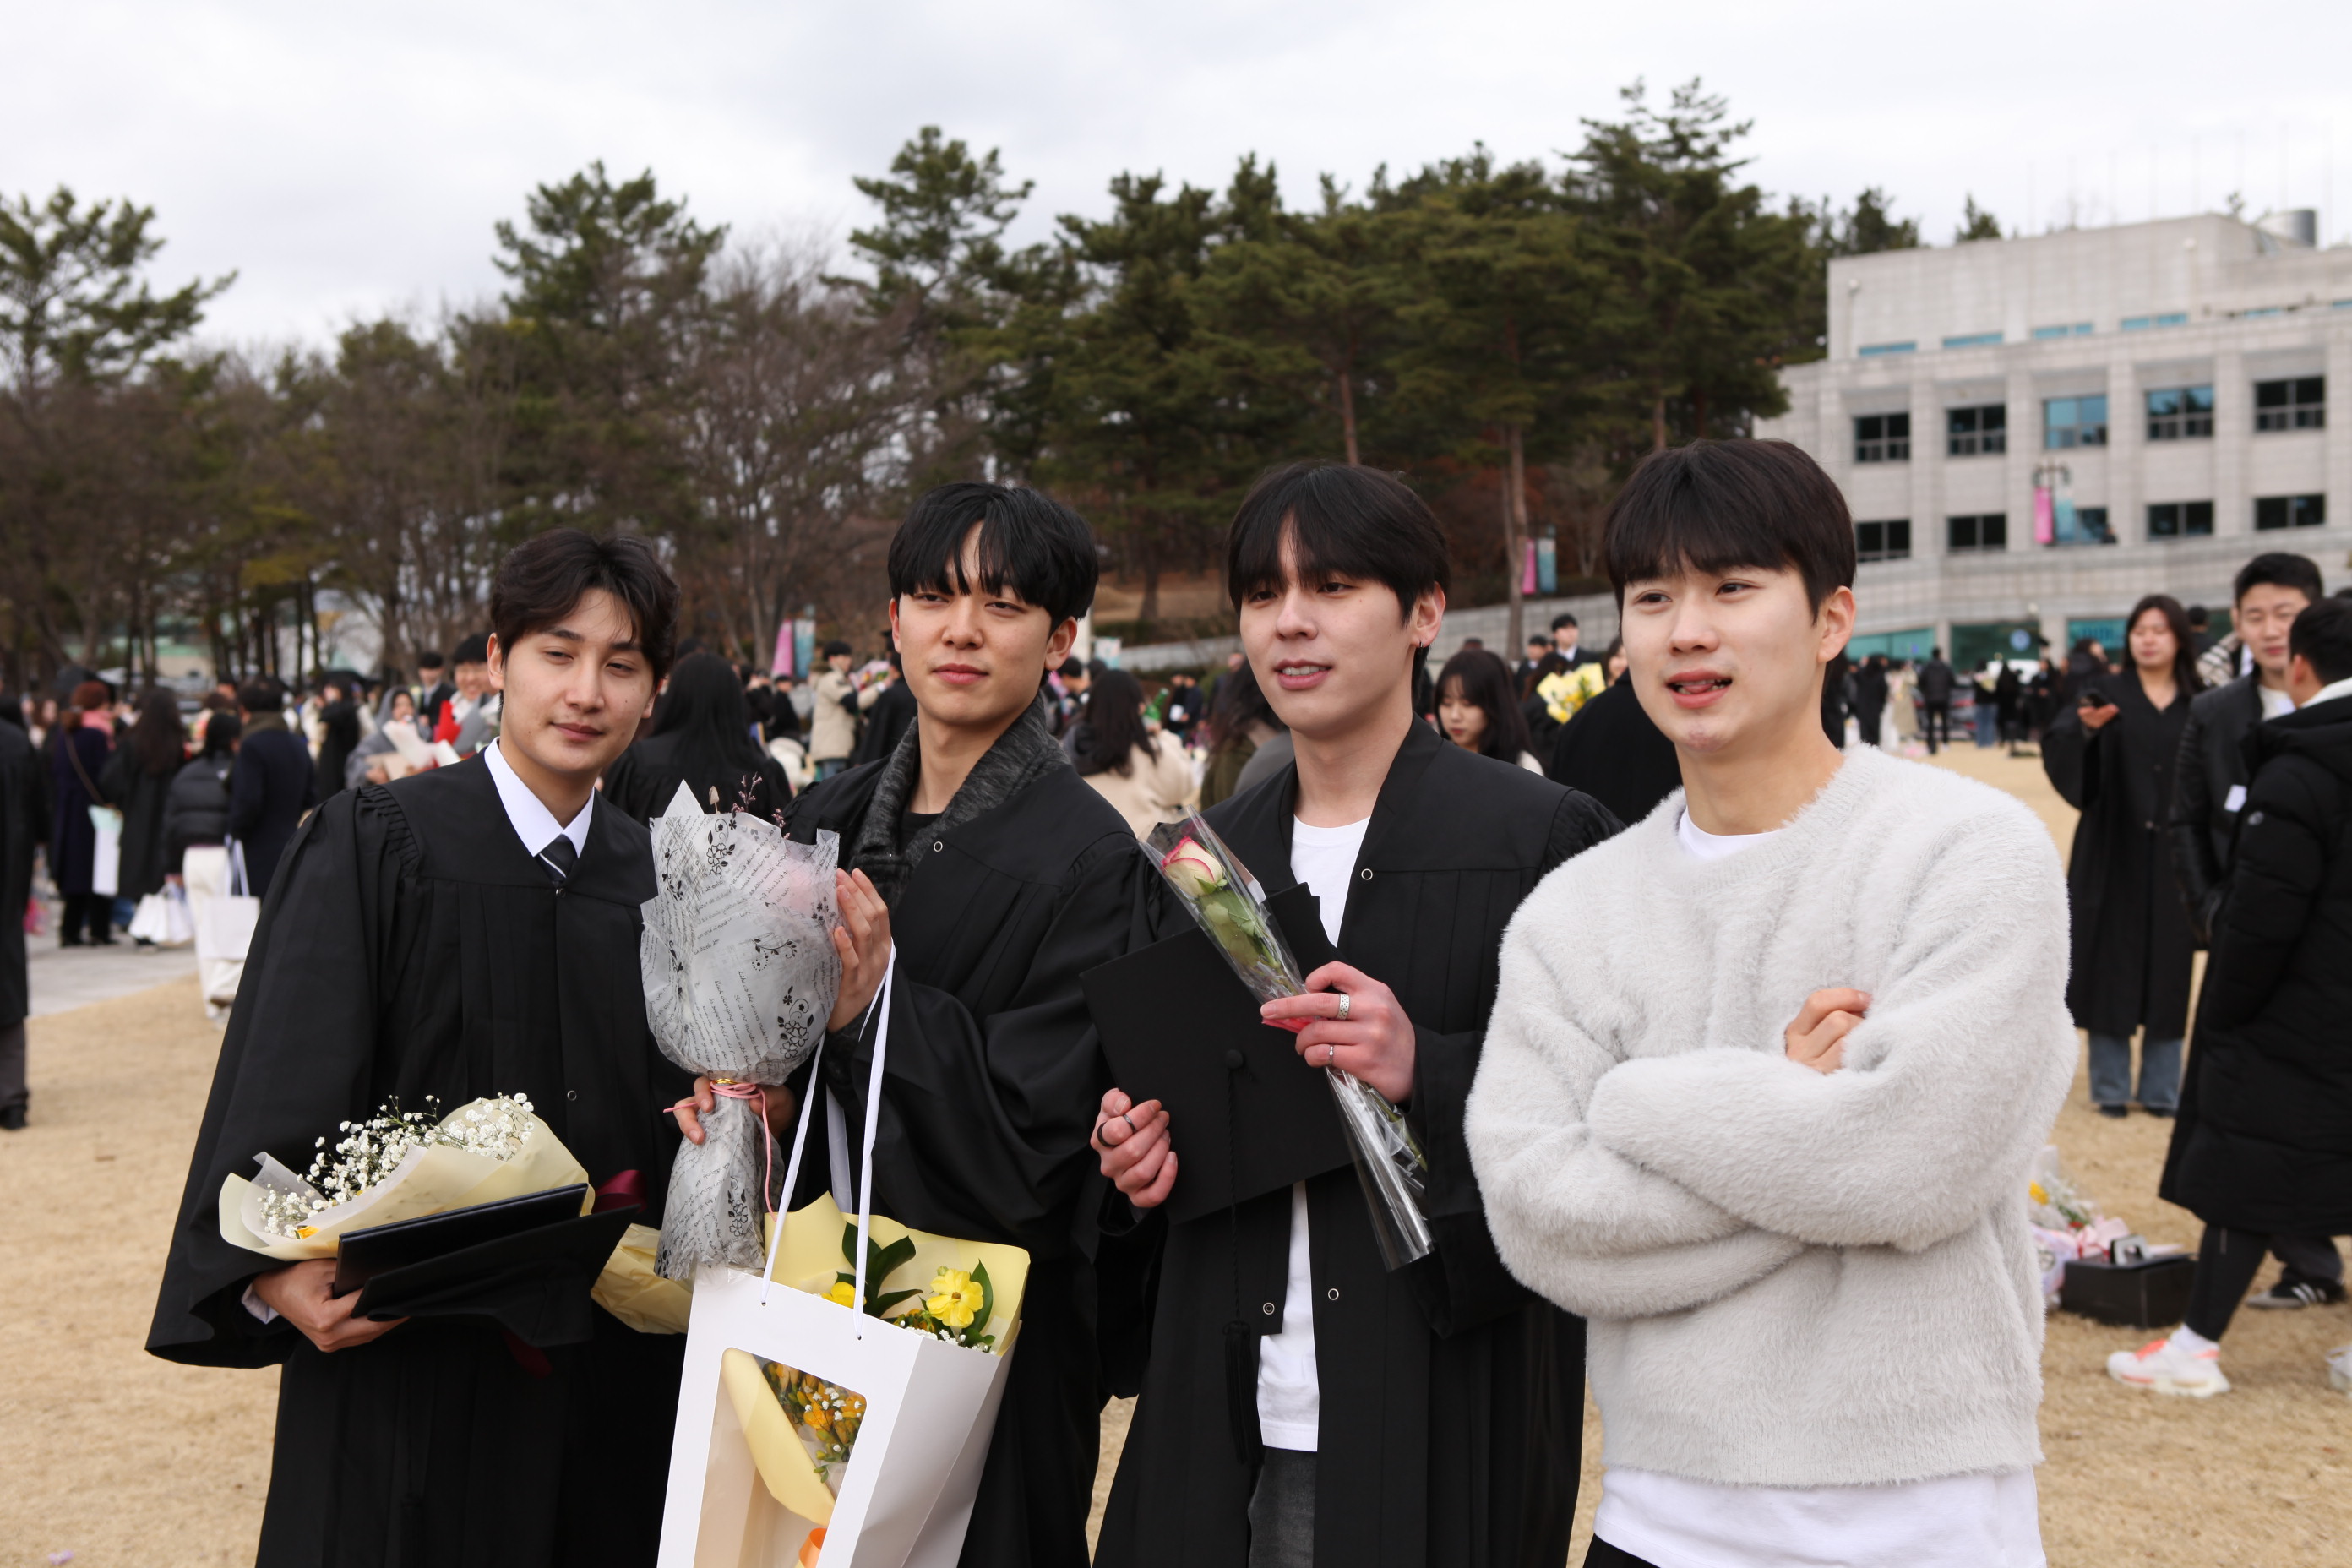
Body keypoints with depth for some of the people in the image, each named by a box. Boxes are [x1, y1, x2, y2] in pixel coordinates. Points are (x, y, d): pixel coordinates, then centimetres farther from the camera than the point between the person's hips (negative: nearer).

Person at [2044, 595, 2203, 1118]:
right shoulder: (2105, 692, -1)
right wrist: (2086, 728, -38)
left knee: (2167, 969, 6)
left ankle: (2161, 1089, 14)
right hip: (2113, 854, -2)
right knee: (2110, 966, 1)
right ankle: (2111, 1088, 9)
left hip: (2173, 856, 2)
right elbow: (2057, 748, -17)